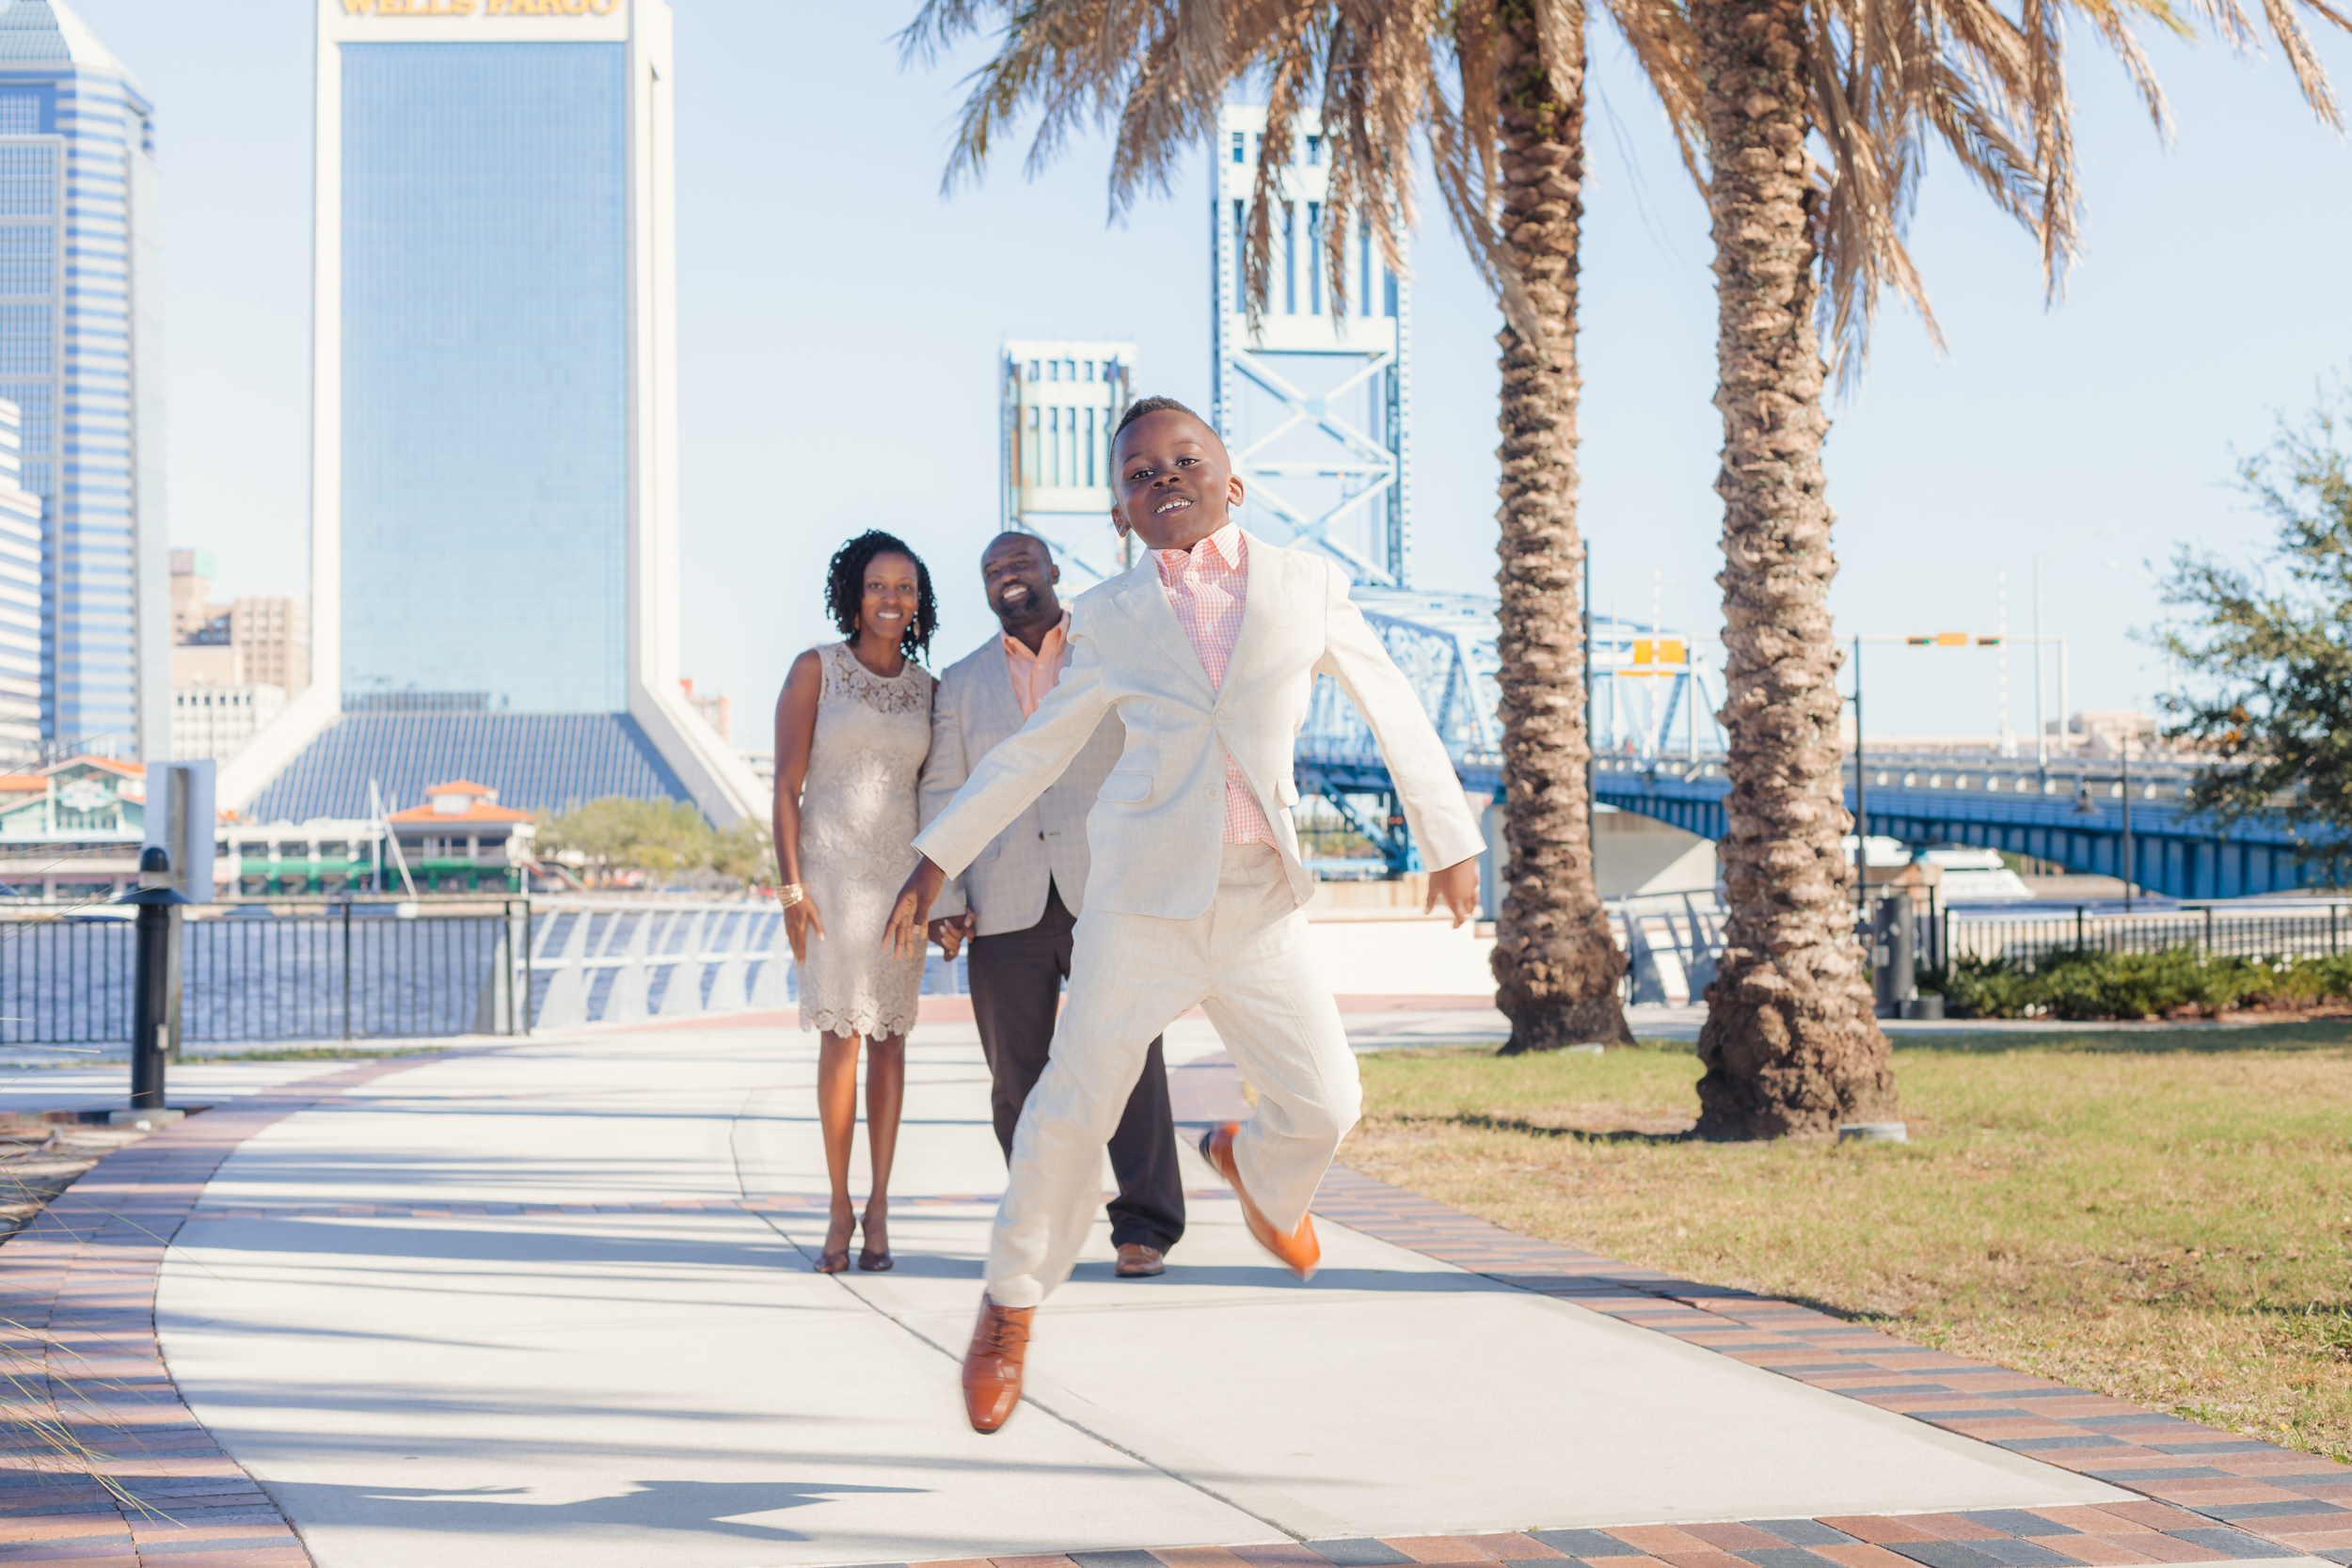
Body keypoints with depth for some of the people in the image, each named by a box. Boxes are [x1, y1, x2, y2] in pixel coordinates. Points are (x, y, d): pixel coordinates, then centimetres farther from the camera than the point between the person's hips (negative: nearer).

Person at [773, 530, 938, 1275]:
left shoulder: (924, 688, 9)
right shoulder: (816, 670, -2)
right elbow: (786, 785, -4)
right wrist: (791, 886, -11)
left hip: (901, 872, 3)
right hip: (830, 869, -3)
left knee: (889, 1036, 3)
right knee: (842, 1035, -7)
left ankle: (879, 1207, 7)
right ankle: (840, 1209, 1)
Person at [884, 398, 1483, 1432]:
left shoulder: (1303, 587, 5)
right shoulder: (1109, 620, 4)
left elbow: (1394, 709, 13)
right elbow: (1034, 753, 14)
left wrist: (1449, 840, 14)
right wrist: (937, 858, 15)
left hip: (1260, 903, 1)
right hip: (1143, 892, -1)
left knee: (1323, 1103, -2)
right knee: (1074, 1105, -2)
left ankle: (1248, 1161, 36)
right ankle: (1009, 1307, 17)